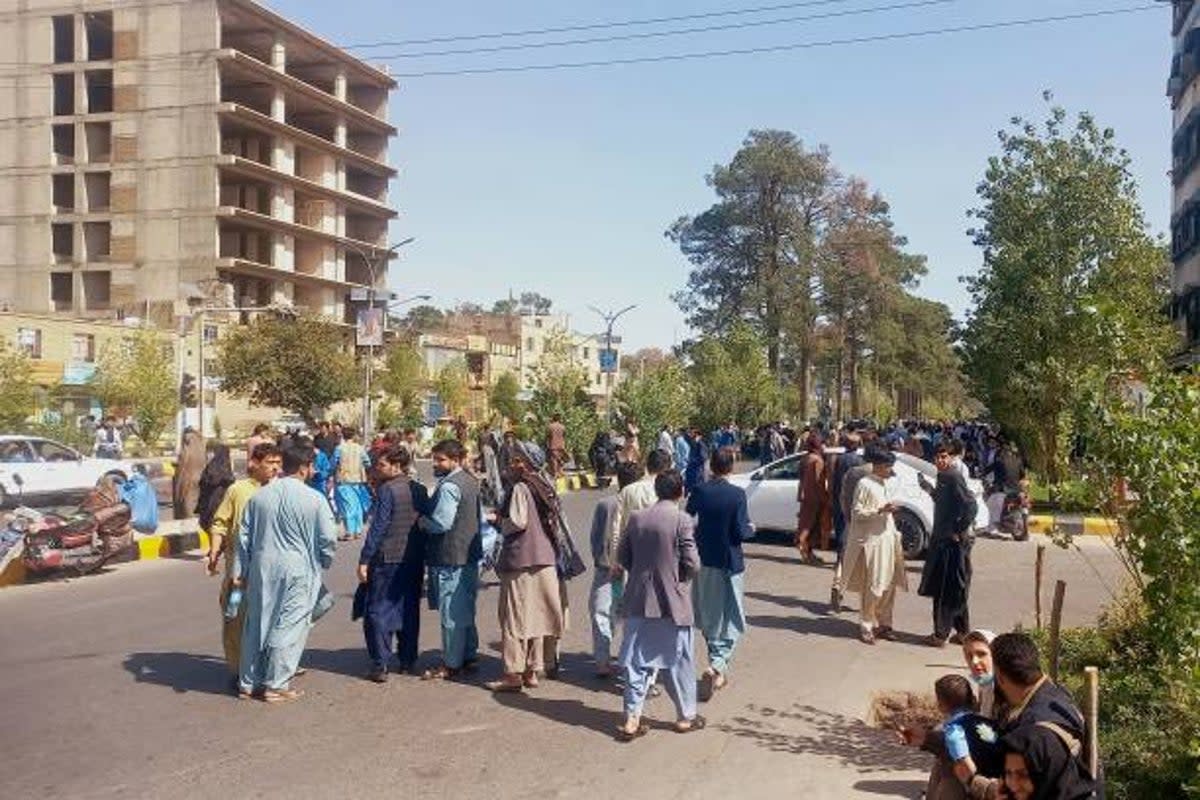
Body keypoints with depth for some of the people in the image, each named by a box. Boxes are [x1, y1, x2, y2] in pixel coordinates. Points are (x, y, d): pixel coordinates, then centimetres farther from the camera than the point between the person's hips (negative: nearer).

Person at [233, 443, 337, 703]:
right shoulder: (314, 500, -10)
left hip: (262, 567, 5)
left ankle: (249, 683, 23)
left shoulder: (259, 496, 4)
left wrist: (239, 571, 13)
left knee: (257, 623, 14)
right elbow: (328, 538, -8)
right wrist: (325, 562, 11)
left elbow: (244, 536, 7)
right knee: (289, 626, 4)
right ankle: (276, 685, 9)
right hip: (297, 570, -5)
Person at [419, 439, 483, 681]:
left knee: (451, 613, -1)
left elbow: (442, 523, -23)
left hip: (450, 557, -10)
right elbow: (481, 518, 18)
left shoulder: (448, 486, -19)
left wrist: (423, 521, -6)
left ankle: (451, 664, 6)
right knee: (466, 610, 18)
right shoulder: (471, 482, 12)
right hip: (470, 554, 10)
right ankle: (469, 655, 27)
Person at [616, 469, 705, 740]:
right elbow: (692, 563, -13)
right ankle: (686, 716, 23)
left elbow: (622, 558, 4)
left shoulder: (637, 518, 0)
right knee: (679, 661, 12)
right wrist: (680, 576, 7)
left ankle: (631, 719, 8)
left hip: (639, 601, 4)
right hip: (673, 602, -4)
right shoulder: (681, 520, -13)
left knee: (637, 661, 9)